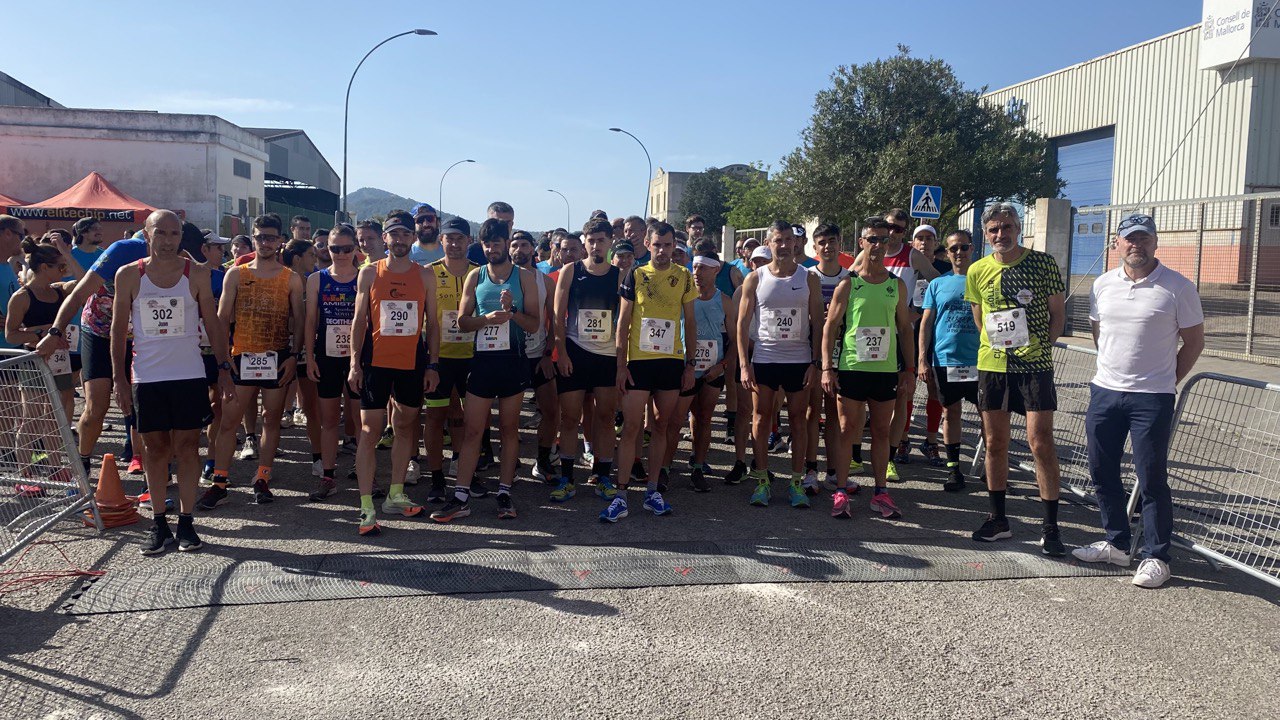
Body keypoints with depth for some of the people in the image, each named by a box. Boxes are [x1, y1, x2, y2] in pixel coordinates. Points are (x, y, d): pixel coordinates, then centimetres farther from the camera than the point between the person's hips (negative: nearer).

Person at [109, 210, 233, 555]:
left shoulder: (196, 273, 1)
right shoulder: (128, 275, 1)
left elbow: (213, 323, 5)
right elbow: (119, 329, 5)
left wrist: (224, 368, -1)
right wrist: (120, 379, 1)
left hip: (189, 374, -1)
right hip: (146, 376, 1)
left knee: (187, 447, 2)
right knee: (155, 448, 6)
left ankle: (186, 522, 9)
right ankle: (159, 523, 15)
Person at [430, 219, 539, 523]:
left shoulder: (524, 277, 4)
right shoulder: (475, 277, 9)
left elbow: (534, 324, 1)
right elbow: (462, 321, 5)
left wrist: (512, 312, -16)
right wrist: (487, 318, -12)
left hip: (513, 360, -1)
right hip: (482, 359, 1)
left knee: (509, 428, 6)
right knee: (471, 429, -1)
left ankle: (504, 492, 15)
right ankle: (461, 497, 2)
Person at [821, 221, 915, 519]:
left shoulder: (897, 285, 8)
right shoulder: (847, 284, -1)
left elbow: (905, 328, 13)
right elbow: (830, 326, -1)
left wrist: (908, 367, 7)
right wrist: (827, 368, -9)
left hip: (886, 369, 3)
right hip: (851, 367, -3)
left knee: (882, 431, 9)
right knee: (847, 429, 0)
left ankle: (881, 493, 17)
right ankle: (841, 492, 6)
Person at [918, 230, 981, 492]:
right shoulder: (938, 284, 8)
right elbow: (926, 323, 7)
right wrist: (922, 360, 0)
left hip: (979, 361, -1)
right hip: (945, 360, 1)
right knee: (951, 412, 8)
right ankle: (953, 467, 17)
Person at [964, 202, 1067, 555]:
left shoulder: (1043, 263, -3)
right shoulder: (978, 271, 5)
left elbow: (1057, 314, 3)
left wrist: (1041, 346, -5)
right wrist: (995, 345, 6)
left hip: (1034, 365, -3)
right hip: (992, 365, 3)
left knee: (1041, 442, -6)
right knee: (995, 442, 9)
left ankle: (1050, 526, 4)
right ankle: (998, 518, 22)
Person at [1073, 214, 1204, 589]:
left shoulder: (1178, 287, -6)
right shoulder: (1103, 285, 7)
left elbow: (1194, 341, 0)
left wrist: (1165, 381, 2)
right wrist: (1114, 370, 15)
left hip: (1152, 400, -5)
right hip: (1104, 392, 5)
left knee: (1152, 480, -1)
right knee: (1102, 473, 11)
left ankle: (1155, 558, 12)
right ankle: (1116, 544, 27)